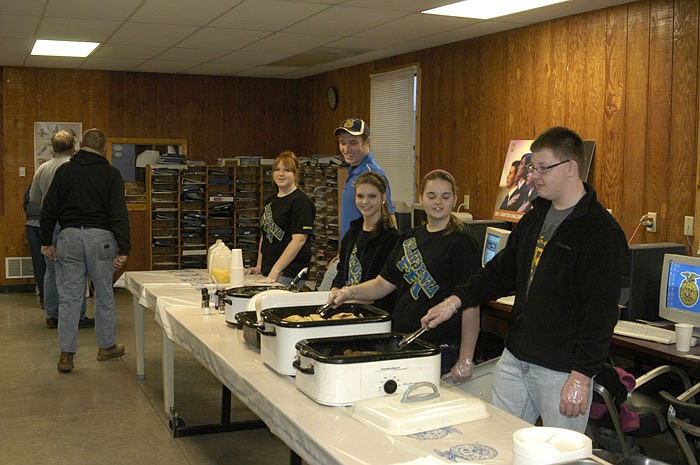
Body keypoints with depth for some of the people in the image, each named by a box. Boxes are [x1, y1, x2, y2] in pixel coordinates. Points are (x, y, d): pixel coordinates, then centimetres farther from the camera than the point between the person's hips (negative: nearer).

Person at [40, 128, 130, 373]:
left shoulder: (64, 170, 5)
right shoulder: (111, 174, -1)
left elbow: (49, 208, 4)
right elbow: (119, 213, -7)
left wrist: (47, 241, 11)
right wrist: (123, 249, -7)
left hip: (69, 236, 2)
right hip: (100, 237, -2)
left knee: (69, 297, 5)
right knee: (104, 295, 12)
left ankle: (66, 355, 4)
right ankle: (106, 346, 24)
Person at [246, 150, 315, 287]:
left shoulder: (301, 201, -8)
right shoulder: (270, 201, 17)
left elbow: (299, 240, -16)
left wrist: (275, 272, -20)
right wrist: (258, 267, 13)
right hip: (267, 272, 7)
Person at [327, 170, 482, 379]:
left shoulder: (462, 244, -8)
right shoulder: (410, 238, 12)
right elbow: (383, 283, 16)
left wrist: (465, 360, -19)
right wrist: (349, 292, -2)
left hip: (441, 348, -6)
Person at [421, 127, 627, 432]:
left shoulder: (602, 232, -15)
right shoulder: (535, 217, 11)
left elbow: (601, 311, -18)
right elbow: (503, 270, 19)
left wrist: (582, 376, -21)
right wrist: (457, 300, 8)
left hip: (561, 371, -8)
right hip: (514, 359, 8)